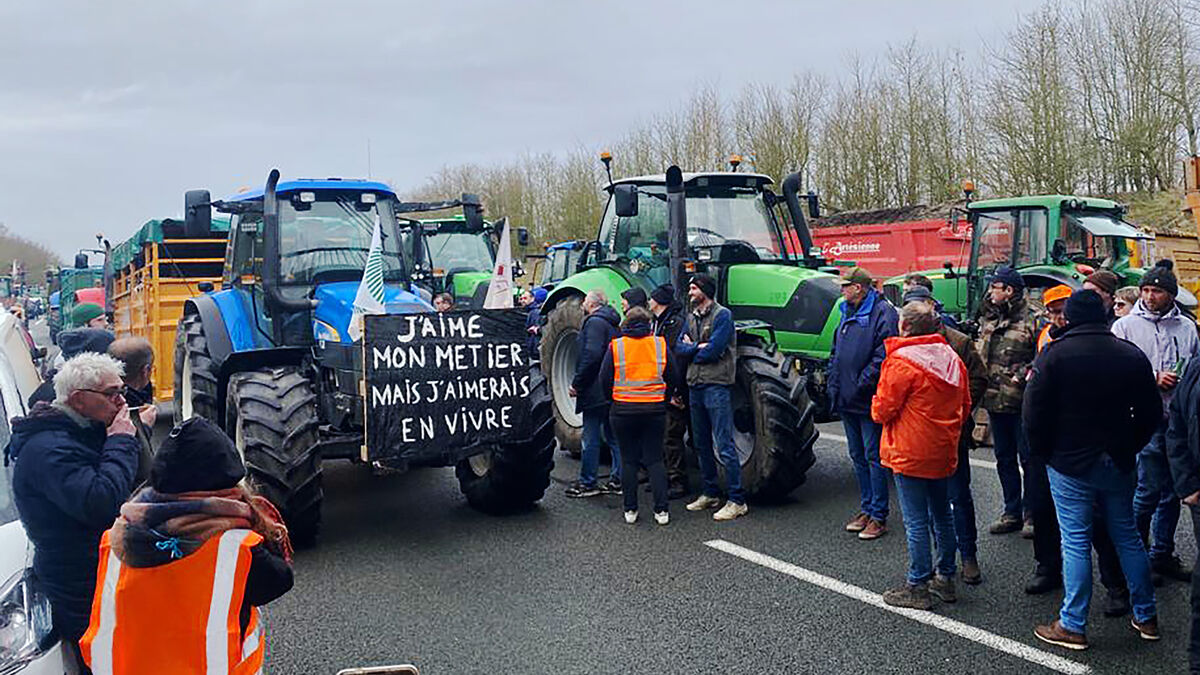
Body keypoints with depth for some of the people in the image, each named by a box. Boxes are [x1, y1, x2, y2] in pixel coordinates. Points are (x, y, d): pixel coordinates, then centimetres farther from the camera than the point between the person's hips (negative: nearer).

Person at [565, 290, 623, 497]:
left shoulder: (594, 322, -11)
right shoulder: (613, 324, 17)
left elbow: (591, 356, -22)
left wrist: (576, 383, -16)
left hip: (595, 391, -9)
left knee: (591, 438, -2)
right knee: (613, 436, 12)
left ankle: (587, 483, 4)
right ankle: (617, 480, 16)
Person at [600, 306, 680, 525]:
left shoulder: (615, 346, -2)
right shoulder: (661, 344, 2)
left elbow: (604, 379, -1)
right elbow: (672, 378, 5)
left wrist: (612, 399, 14)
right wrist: (665, 399, 17)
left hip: (623, 410, -1)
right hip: (655, 409, 1)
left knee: (628, 460, 8)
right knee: (655, 459, 7)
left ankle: (630, 510, 11)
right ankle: (661, 510, 3)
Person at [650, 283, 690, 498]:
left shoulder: (676, 322, -13)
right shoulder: (659, 322, 17)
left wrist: (676, 391, -23)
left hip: (672, 392, -10)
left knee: (671, 436, -6)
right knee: (661, 435, 14)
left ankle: (678, 483, 1)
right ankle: (666, 477, 24)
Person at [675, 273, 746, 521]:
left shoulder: (722, 315, -8)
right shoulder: (691, 317, 16)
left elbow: (712, 351, -18)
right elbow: (679, 347, 6)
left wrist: (691, 348, -3)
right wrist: (698, 347, -10)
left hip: (716, 385, -8)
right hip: (695, 386, 8)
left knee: (724, 446, -8)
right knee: (701, 445, 15)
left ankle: (737, 501, -3)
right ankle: (711, 494, 26)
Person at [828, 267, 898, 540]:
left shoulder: (883, 313, -12)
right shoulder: (848, 314, 16)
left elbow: (883, 355, -20)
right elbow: (836, 352, 22)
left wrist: (861, 385, -19)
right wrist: (834, 385, 13)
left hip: (868, 402, -9)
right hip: (847, 401, 9)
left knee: (874, 457, -2)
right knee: (858, 456, 15)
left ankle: (879, 517, 5)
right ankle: (866, 509, 26)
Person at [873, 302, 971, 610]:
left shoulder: (901, 362, -18)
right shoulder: (952, 359, 6)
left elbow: (882, 411, -16)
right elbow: (965, 406, 14)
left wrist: (877, 403, 6)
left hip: (910, 455, -7)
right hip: (944, 452, 8)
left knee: (916, 521, 0)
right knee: (942, 515, 17)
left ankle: (918, 587, 7)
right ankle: (946, 579, 26)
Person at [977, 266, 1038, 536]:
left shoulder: (1030, 321, -11)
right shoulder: (988, 320, 11)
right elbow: (978, 355, 19)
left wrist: (1023, 375, -19)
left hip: (1021, 403, -7)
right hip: (994, 401, 7)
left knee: (1029, 459, 3)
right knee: (1004, 460, 15)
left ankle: (1032, 513, 17)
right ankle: (1012, 513, 26)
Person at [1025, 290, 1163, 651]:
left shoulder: (1055, 353, -11)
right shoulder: (1132, 354, 2)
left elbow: (1034, 410, -13)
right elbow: (1151, 413, 7)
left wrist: (1044, 451, 1)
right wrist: (1129, 447, 16)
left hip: (1070, 462, -4)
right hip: (1118, 463, 5)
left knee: (1075, 542, 0)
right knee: (1127, 536, 16)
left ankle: (1073, 626, 6)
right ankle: (1146, 617, 27)